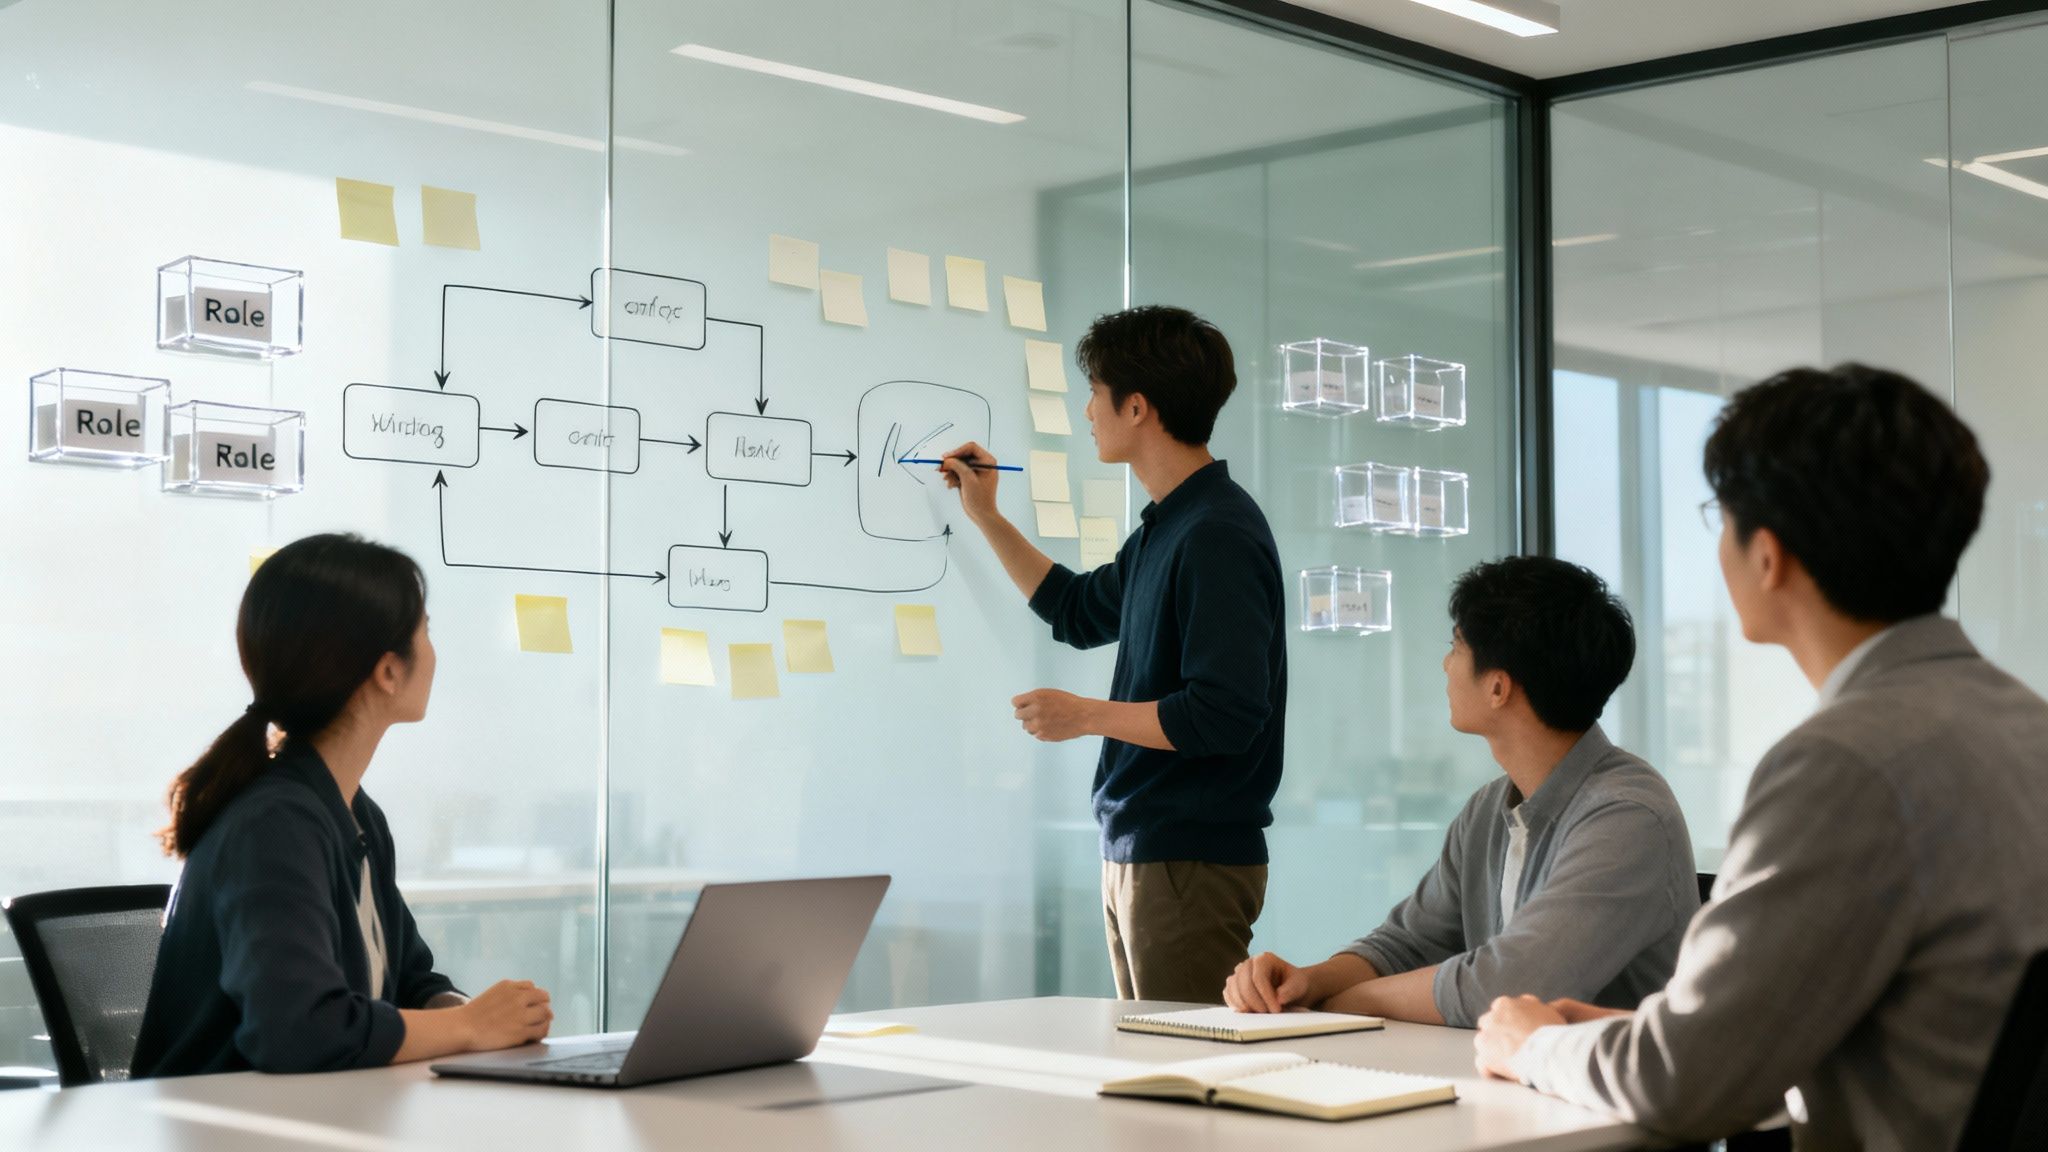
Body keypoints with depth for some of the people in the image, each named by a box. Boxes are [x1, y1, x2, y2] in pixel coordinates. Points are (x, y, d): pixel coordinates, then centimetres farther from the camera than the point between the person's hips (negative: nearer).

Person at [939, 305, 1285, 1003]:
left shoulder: (1218, 534, -18)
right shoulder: (1165, 527, 14)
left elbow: (1224, 714, -25)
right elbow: (1078, 612, 32)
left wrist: (1085, 715, -15)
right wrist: (986, 517, 27)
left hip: (1193, 860, -10)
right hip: (1134, 853, 10)